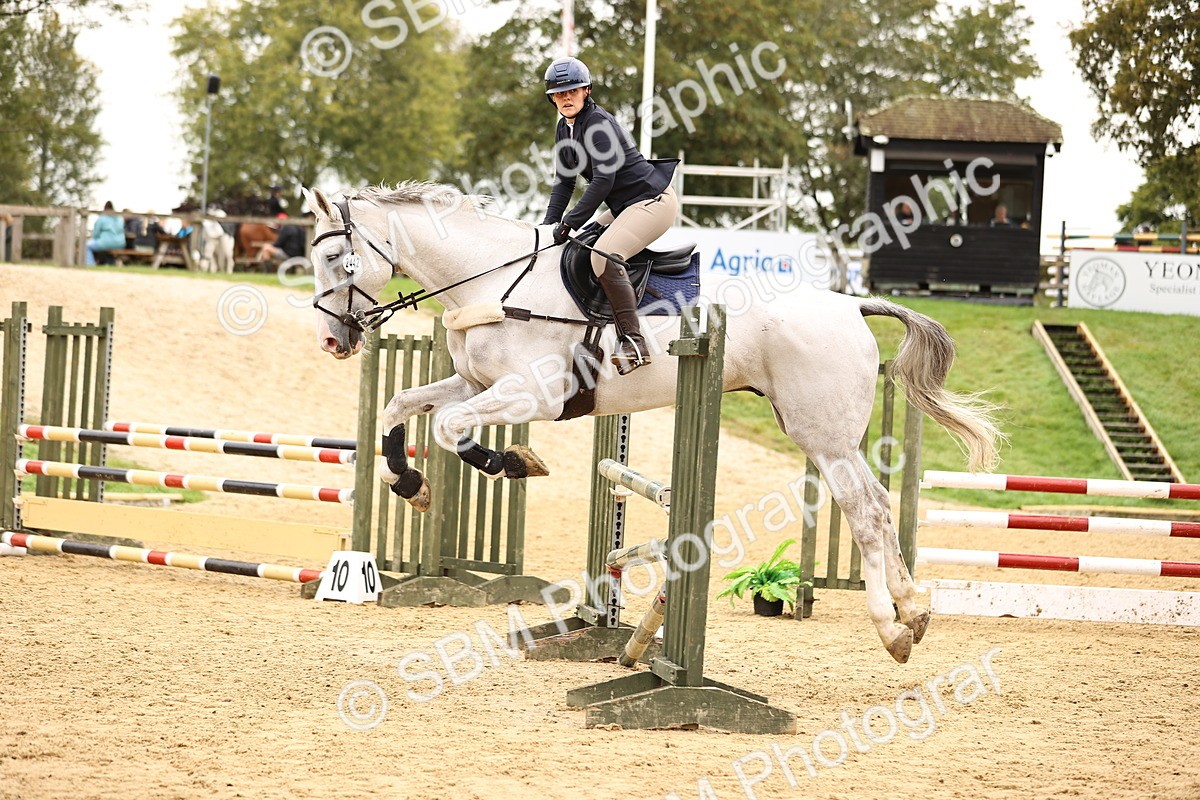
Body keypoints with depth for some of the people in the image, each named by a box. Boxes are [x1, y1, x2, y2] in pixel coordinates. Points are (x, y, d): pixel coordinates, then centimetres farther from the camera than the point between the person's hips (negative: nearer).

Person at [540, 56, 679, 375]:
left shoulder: (598, 124, -19)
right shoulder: (564, 129, 10)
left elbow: (603, 181, -25)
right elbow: (564, 182, 13)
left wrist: (569, 223, -24)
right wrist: (549, 224, 1)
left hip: (653, 200, -11)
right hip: (625, 207, 11)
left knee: (604, 254, -29)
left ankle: (634, 343, -31)